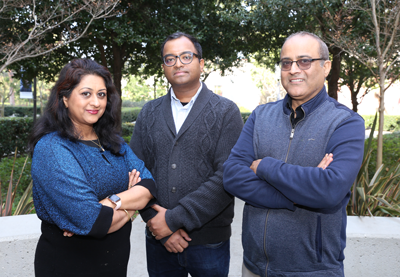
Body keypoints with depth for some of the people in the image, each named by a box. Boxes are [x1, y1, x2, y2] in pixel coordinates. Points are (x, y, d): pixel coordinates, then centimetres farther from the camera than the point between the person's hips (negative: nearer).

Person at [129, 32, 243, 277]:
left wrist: (175, 218, -15)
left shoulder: (226, 112, -4)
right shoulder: (149, 113, 7)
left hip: (209, 241, -2)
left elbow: (228, 176, -13)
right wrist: (156, 221, -10)